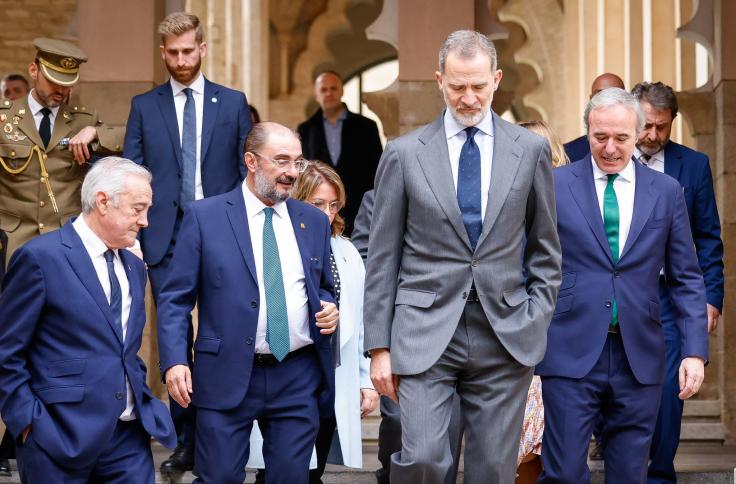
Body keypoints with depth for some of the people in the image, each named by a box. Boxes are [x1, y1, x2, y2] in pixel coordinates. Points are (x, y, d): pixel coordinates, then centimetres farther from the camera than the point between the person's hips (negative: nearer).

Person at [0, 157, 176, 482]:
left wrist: (144, 404, 10)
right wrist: (29, 424, -12)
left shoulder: (134, 268, 16)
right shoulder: (40, 257, -7)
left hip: (129, 437, 6)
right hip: (63, 438, -6)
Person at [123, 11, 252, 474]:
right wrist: (134, 236, -2)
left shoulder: (233, 102, 7)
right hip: (166, 239, 1)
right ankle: (186, 440, 10)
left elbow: (248, 172, 7)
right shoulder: (144, 106, 8)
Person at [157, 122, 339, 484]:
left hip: (298, 377, 3)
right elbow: (175, 298, -1)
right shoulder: (204, 216, 0)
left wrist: (329, 309, 0)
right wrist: (174, 361, -13)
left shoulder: (314, 221, 12)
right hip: (227, 376, -3)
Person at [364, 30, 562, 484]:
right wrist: (380, 346, 1)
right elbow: (383, 259, 4)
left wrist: (537, 324, 3)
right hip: (426, 332, -1)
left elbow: (546, 251, 12)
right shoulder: (404, 154, 3)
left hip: (506, 337, 1)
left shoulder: (531, 150, 6)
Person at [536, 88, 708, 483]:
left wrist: (695, 350, 0)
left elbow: (687, 279, 9)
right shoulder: (554, 185, 1)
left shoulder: (666, 192, 8)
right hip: (571, 354, -2)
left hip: (639, 358, 2)